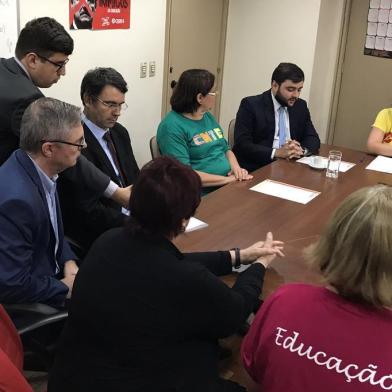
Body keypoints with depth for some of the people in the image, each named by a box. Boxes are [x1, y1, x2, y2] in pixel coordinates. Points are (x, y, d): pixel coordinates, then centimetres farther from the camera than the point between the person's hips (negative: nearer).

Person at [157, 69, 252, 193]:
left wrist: (236, 168, 1)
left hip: (230, 186, 8)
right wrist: (227, 179, -15)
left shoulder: (208, 116, 16)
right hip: (204, 195, -8)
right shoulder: (172, 126, -10)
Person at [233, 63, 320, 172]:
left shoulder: (301, 106, 9)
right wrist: (276, 153, -25)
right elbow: (242, 145, -14)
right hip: (256, 169, -5)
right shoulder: (251, 105, -7)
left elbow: (313, 139, 11)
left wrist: (301, 150, -12)